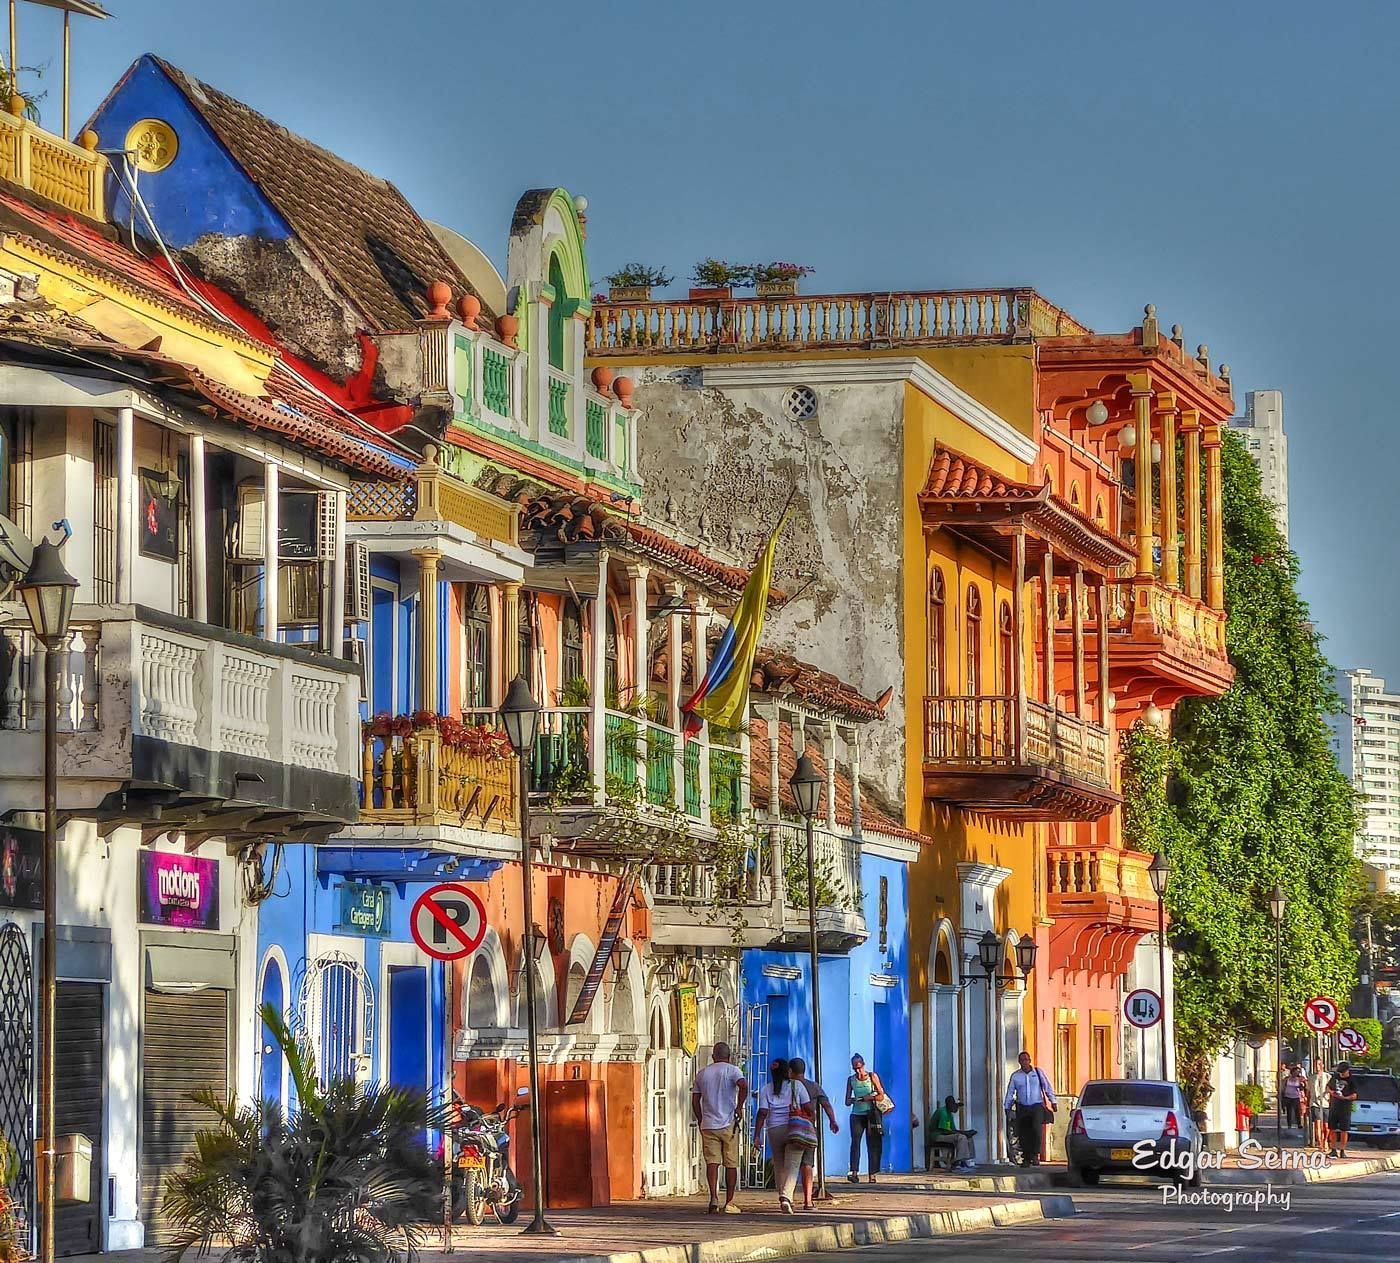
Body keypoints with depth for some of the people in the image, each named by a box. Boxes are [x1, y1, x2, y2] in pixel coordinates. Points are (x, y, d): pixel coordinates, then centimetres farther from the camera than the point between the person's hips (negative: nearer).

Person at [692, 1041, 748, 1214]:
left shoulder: (702, 1074, 11)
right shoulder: (732, 1070, -1)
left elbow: (695, 1101, 9)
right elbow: (743, 1086, -21)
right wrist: (739, 1107, -10)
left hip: (708, 1125, 2)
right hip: (728, 1125, -2)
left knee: (712, 1162, -3)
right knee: (731, 1164, 7)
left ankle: (714, 1197, -24)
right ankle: (729, 1203, 9)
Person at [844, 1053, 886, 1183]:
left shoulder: (872, 1076, 2)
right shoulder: (851, 1079, 7)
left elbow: (881, 1096, -2)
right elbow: (847, 1101, 5)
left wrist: (863, 1098, -14)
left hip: (871, 1114, -1)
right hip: (857, 1115, 1)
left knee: (872, 1144, -2)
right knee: (855, 1141, -16)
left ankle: (872, 1175, 0)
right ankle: (854, 1172, -25)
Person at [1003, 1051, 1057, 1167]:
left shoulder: (1038, 1072, 5)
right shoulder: (1015, 1076, 7)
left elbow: (1047, 1087, 8)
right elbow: (1010, 1092, 11)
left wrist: (1053, 1102, 3)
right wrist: (1007, 1108, 8)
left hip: (1037, 1106, -2)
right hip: (1022, 1108, 2)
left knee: (1037, 1129, -21)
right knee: (1024, 1134, -1)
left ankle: (1035, 1155, -12)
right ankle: (1026, 1158, 8)